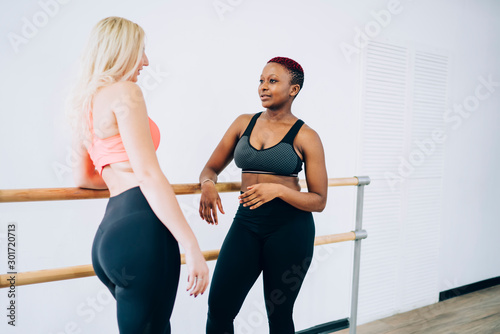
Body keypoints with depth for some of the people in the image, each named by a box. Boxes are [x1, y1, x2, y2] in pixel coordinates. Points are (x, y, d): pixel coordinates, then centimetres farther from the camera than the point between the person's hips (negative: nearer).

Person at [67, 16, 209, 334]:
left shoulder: (86, 102, 21)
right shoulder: (125, 91, -5)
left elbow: (83, 177, 28)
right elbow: (148, 173, -16)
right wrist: (191, 245, -17)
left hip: (110, 230, 9)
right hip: (142, 226, -9)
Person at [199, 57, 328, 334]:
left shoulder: (305, 137, -5)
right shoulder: (244, 123, 6)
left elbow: (319, 201, -6)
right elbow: (211, 168, 11)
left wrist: (278, 189, -22)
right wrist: (208, 185, -13)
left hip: (290, 229, -3)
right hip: (246, 222, 3)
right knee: (219, 308, -4)